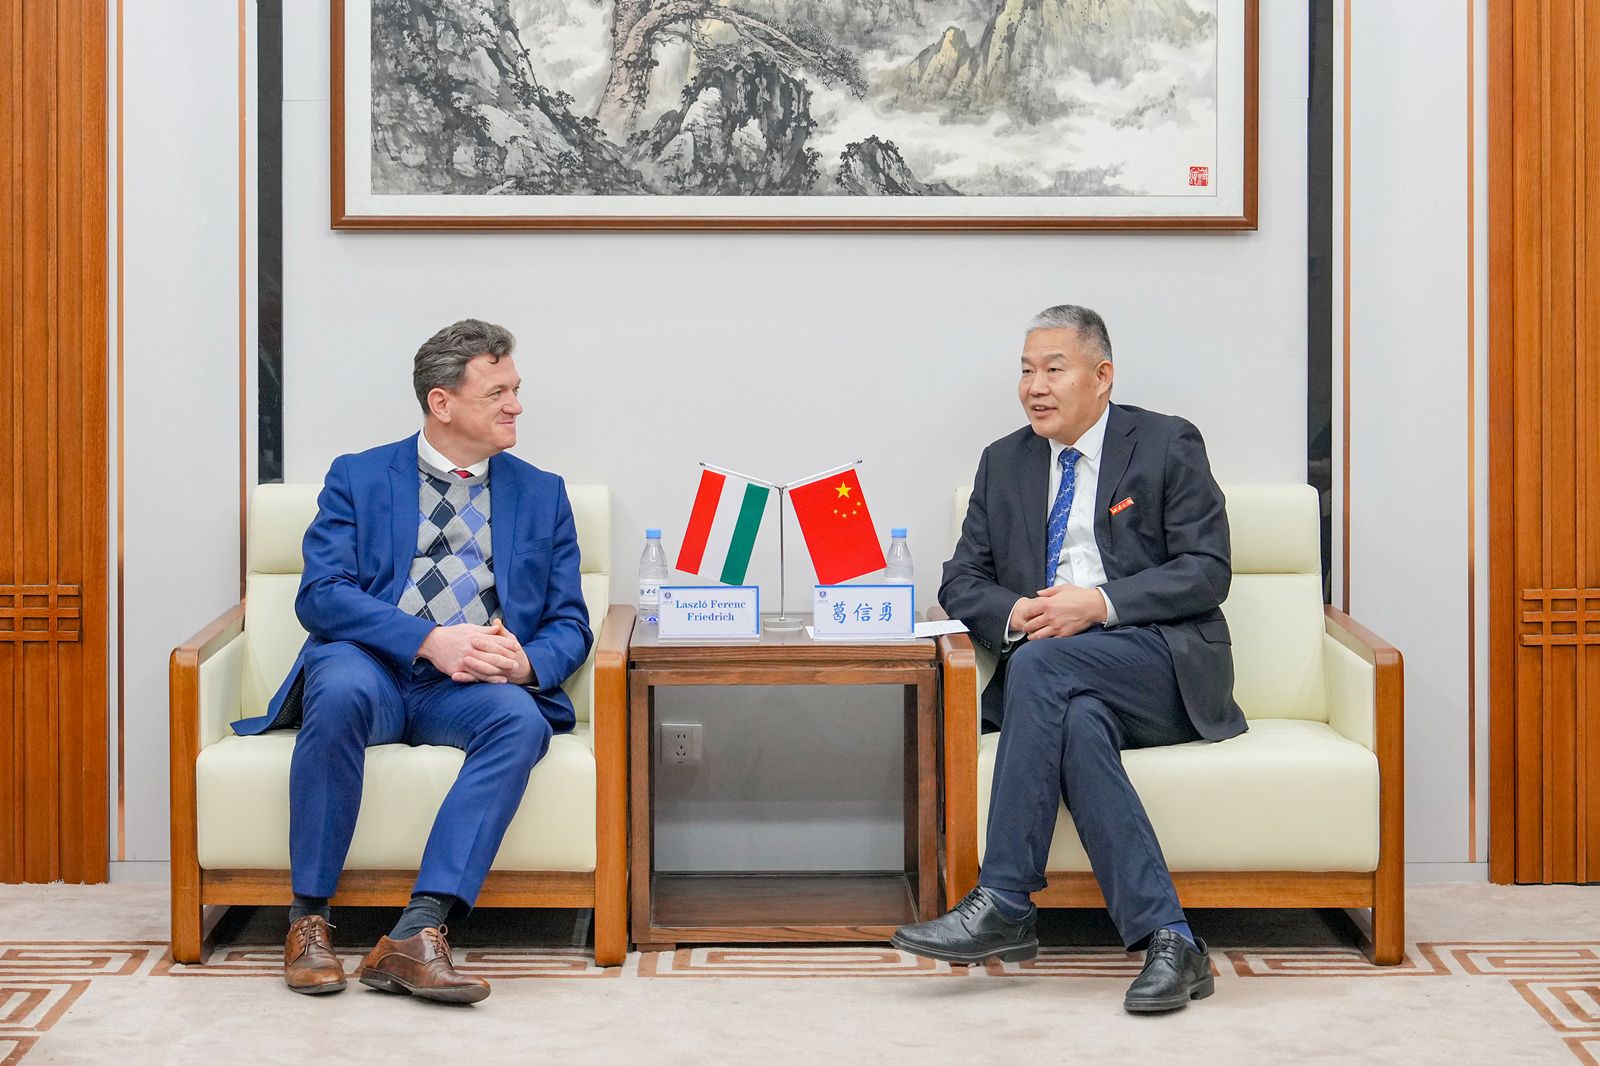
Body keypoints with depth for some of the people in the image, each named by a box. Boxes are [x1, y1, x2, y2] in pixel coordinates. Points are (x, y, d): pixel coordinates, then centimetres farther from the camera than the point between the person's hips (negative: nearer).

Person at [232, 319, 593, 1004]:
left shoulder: (542, 495, 18)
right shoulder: (357, 478, 11)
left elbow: (570, 625, 13)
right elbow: (320, 594, -4)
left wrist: (528, 663, -13)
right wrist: (430, 638, -19)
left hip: (469, 689, 2)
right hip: (374, 668, -1)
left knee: (520, 720, -34)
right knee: (343, 688, -37)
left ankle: (418, 934, -39)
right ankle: (308, 919, -25)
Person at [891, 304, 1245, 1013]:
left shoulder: (1167, 445, 5)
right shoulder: (1004, 463, 19)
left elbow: (1207, 571, -4)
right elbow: (962, 582, 16)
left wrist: (1100, 604, -17)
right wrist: (1014, 614, -9)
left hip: (1164, 668, -3)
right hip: (1056, 679, 3)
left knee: (1043, 665, -33)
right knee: (1079, 724, -34)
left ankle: (1004, 904, -32)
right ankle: (1168, 942, -37)